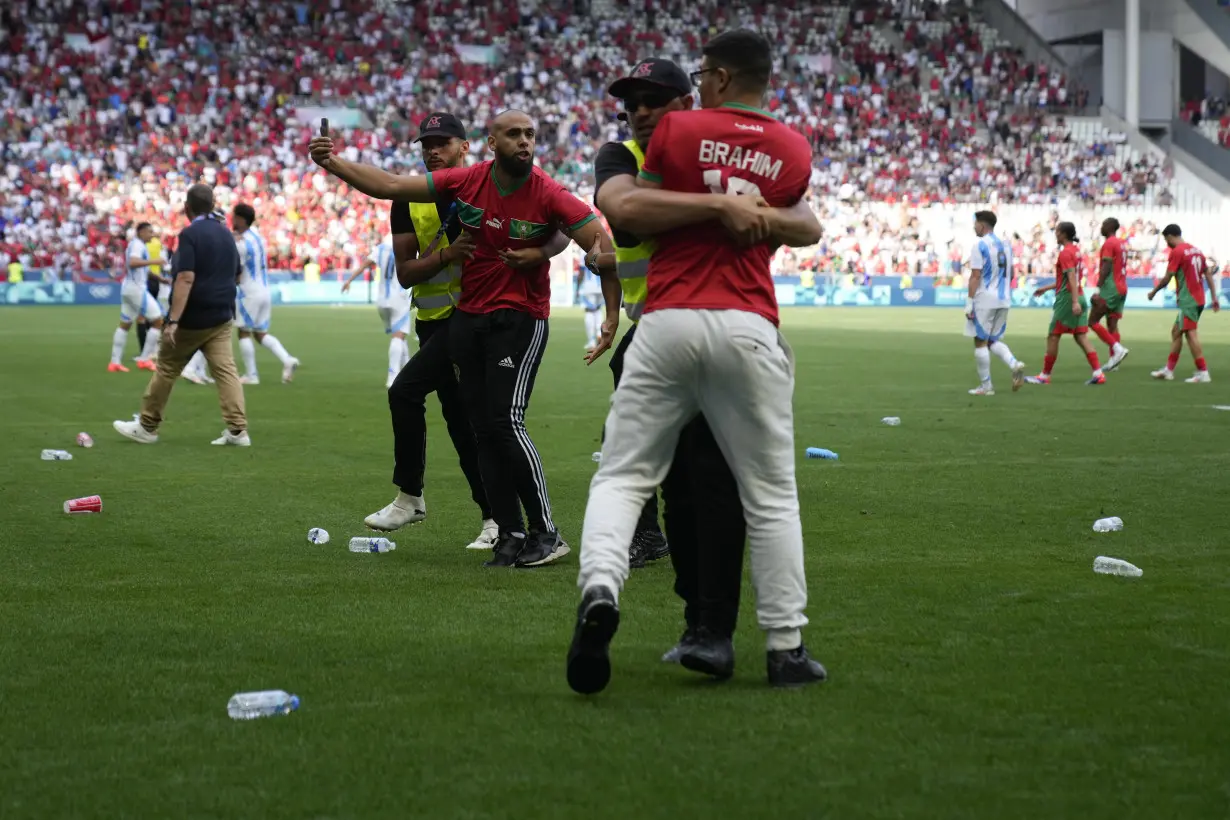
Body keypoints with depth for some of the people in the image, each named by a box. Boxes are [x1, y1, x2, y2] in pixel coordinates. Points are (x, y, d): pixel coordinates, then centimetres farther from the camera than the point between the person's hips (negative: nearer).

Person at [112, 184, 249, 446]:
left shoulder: (190, 235, -14)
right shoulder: (226, 233, 9)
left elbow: (186, 279, -23)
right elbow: (237, 276, 18)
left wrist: (173, 320, -25)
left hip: (192, 319, -6)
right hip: (221, 318, 6)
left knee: (166, 369, 7)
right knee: (226, 369, 0)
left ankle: (147, 427, 16)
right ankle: (238, 430, -10)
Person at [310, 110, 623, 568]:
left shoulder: (549, 196, -13)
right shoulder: (464, 182, -2)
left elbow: (601, 244, -15)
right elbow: (389, 186, 2)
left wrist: (612, 316, -21)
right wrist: (333, 164, -7)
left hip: (521, 320, -5)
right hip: (467, 319, 5)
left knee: (506, 422, -16)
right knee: (484, 431, 5)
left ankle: (546, 534, -6)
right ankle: (510, 535, 13)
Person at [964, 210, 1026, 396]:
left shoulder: (980, 245, -11)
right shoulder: (1005, 245, 11)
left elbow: (975, 276, -15)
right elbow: (1010, 274, 16)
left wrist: (969, 302, -14)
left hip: (984, 300, -7)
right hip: (1004, 300, 7)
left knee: (980, 342, 2)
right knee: (994, 340, 17)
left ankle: (985, 386, 4)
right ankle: (1015, 364, -9)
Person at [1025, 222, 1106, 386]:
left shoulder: (1065, 253, -13)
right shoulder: (1076, 250, 14)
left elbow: (1072, 278, -23)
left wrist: (1075, 302, -30)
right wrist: (1046, 288, 29)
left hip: (1066, 299, -8)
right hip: (1079, 297, 8)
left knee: (1052, 337, 2)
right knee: (1081, 337, 5)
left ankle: (1045, 376, 9)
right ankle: (1098, 374, -4)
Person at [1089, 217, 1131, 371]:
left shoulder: (1108, 243, -11)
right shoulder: (1122, 244, 17)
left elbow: (1106, 268, -18)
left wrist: (1099, 289, -21)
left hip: (1110, 288, -9)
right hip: (1122, 288, 9)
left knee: (1093, 321, -5)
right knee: (1112, 324, 7)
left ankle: (1118, 348, -16)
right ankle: (1113, 361, 3)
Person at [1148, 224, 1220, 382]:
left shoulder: (1176, 252, -11)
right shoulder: (1195, 250, 13)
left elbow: (1167, 278, -10)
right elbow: (1208, 274, 13)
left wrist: (1153, 292, 6)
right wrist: (1214, 298, 14)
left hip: (1187, 300, -9)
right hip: (1199, 299, 9)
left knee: (1191, 334, -9)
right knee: (1176, 331, 16)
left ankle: (1203, 373, -13)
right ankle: (1169, 369, 20)